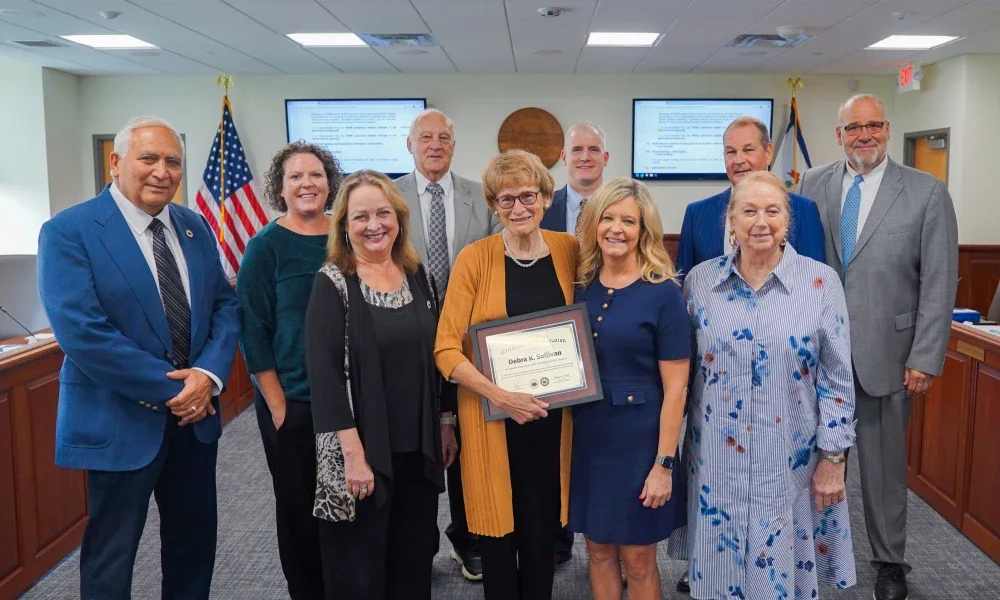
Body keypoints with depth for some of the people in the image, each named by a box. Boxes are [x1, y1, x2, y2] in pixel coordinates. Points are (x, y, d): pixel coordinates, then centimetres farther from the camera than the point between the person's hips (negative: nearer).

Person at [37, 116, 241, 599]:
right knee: (112, 552, 11)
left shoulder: (195, 227, 5)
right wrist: (172, 389, -19)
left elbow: (225, 304, 5)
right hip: (120, 421, -5)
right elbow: (82, 334, -21)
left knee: (196, 538, 18)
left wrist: (208, 375, -13)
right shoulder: (68, 231, -13)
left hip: (195, 412, 5)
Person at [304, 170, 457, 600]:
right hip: (363, 451, -4)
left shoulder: (418, 275, 5)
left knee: (414, 561, 17)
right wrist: (354, 453, -19)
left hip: (418, 447, 5)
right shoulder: (332, 284, -10)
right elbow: (324, 374, -15)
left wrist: (445, 424, 10)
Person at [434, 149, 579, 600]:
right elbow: (446, 348, -10)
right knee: (498, 525, 9)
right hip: (493, 415, -2)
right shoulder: (475, 258, -9)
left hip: (552, 414, 3)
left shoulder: (568, 250, 0)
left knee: (543, 527, 14)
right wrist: (500, 395, -22)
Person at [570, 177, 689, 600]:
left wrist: (664, 463, -13)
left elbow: (675, 388, -11)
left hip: (639, 439, -4)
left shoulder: (662, 293, -12)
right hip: (588, 436, 4)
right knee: (598, 550, 17)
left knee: (638, 559, 10)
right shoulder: (581, 287, 2)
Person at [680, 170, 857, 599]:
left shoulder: (821, 282, -7)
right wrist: (675, 449, 6)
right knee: (718, 564, 15)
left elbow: (837, 380, -3)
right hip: (716, 458, 2)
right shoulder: (700, 280, -2)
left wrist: (832, 458, -4)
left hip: (790, 460, -1)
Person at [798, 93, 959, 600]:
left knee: (883, 459, 10)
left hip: (884, 350, -2)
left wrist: (925, 360, -8)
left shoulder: (927, 193, -3)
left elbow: (939, 284, -5)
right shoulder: (812, 183, 4)